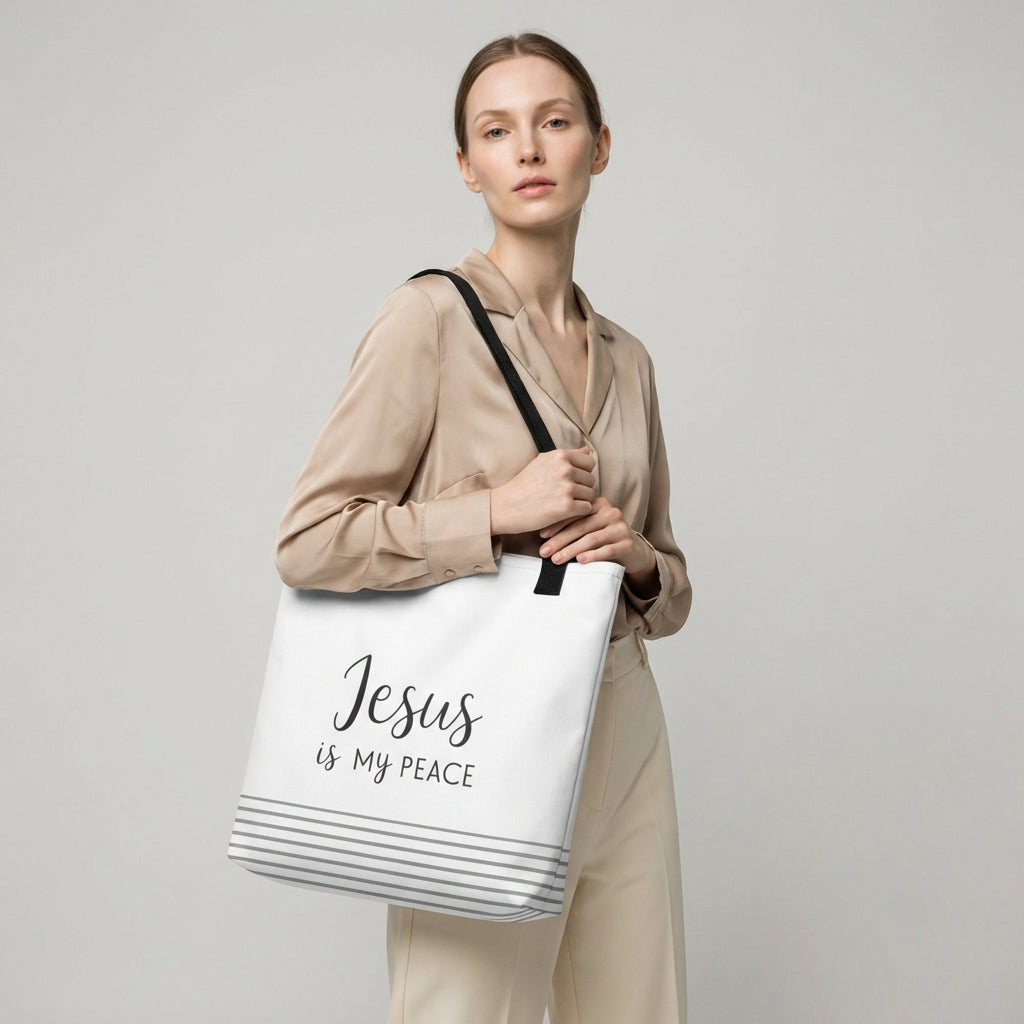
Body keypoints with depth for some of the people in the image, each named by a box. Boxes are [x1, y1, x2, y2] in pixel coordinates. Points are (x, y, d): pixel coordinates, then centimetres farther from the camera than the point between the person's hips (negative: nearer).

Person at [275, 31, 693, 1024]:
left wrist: (638, 558, -2)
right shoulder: (432, 315, -7)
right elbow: (309, 540, -12)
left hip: (625, 743, 6)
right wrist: (499, 511, -16)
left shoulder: (626, 357, 12)